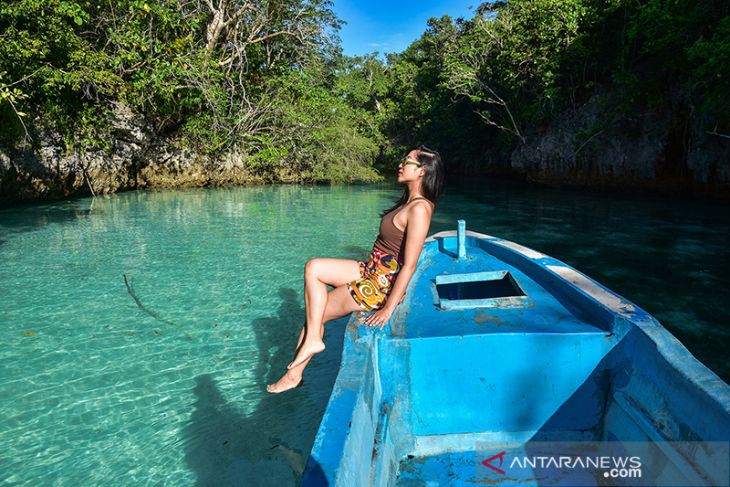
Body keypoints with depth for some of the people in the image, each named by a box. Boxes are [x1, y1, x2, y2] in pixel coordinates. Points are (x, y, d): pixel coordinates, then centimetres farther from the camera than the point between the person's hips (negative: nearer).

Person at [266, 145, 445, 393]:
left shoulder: (419, 208, -22)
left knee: (316, 314, -1)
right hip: (371, 271, 9)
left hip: (379, 286, -9)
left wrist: (388, 308, -22)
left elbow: (409, 265, -24)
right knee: (312, 268, 4)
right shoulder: (409, 201, 8)